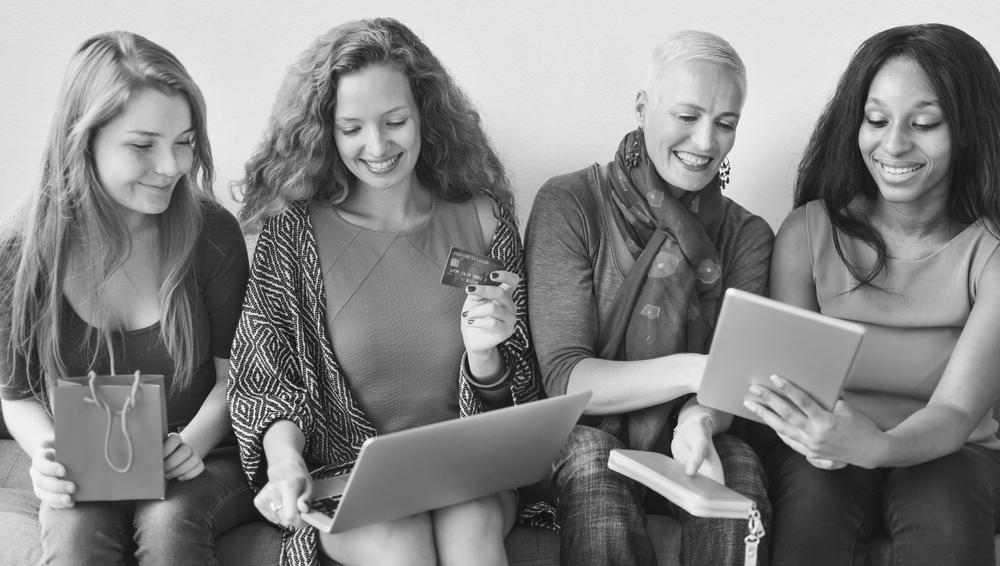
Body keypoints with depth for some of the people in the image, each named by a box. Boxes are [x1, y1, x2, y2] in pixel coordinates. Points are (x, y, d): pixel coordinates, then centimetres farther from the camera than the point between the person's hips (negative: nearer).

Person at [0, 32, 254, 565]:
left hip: (200, 466, 0)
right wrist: (46, 455, -16)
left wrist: (194, 442, -18)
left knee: (169, 519, -32)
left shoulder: (211, 233, -8)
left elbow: (234, 372, 1)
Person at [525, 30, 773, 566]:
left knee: (739, 465, -30)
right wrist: (694, 370, -29)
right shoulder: (568, 204, -6)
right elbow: (564, 378, -14)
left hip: (678, 447, 2)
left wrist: (699, 422, -32)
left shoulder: (747, 236, 4)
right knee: (591, 457, -35)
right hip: (582, 440, -2)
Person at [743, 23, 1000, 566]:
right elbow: (786, 377, -4)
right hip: (824, 458, 1)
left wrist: (879, 447, -40)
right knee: (813, 492, -32)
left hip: (947, 457, 0)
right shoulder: (808, 232, -5)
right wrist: (817, 435, -29)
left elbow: (955, 413, -17)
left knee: (942, 504, -33)